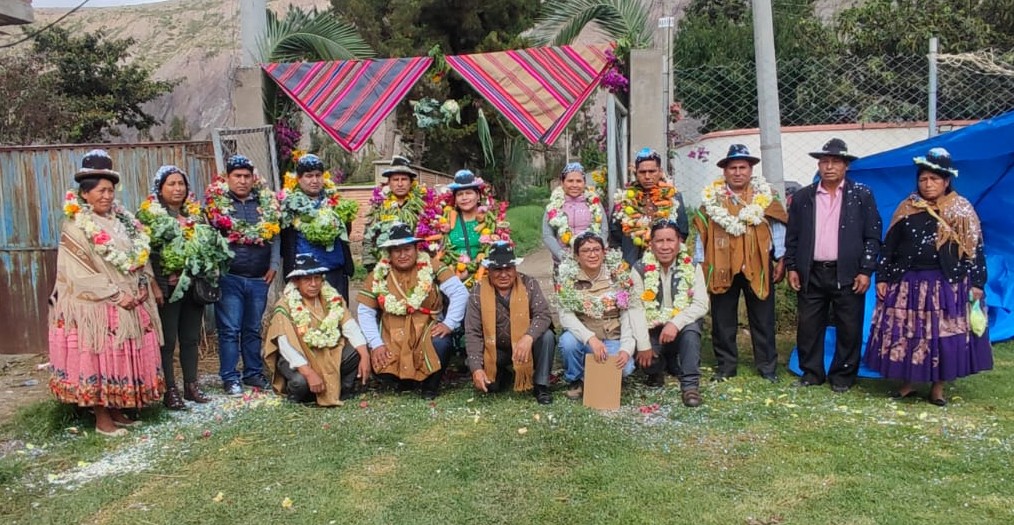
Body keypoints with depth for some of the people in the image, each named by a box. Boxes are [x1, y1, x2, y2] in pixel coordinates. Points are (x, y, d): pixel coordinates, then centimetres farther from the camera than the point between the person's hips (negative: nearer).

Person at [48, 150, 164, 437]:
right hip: (95, 307, -6)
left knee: (124, 358, 11)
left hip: (130, 305, 7)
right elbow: (80, 273, -16)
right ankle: (102, 419, 10)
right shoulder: (75, 227, -9)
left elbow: (141, 257, 14)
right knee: (100, 359, 0)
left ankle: (118, 412, 23)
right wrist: (116, 295, -18)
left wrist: (142, 287, -2)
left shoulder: (122, 220, 10)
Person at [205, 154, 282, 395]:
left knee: (254, 329, 13)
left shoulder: (266, 202, 9)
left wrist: (274, 265, 4)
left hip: (259, 279, 3)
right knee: (229, 329, 0)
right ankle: (230, 378, 9)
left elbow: (276, 236, 11)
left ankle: (254, 373, 24)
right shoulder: (215, 202, -1)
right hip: (229, 278, -3)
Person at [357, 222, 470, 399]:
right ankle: (405, 378, 15)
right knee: (380, 365, -23)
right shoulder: (379, 274, 0)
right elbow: (366, 312, 0)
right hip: (392, 337, 2)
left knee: (440, 344, -33)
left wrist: (449, 323, -20)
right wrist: (376, 343, -10)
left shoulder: (432, 267, -5)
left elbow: (460, 292, -10)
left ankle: (431, 384, -1)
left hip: (427, 330, -2)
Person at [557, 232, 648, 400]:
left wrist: (626, 348, -21)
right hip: (584, 338, 0)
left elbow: (628, 314, -7)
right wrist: (591, 339, -31)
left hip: (613, 339, 0)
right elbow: (565, 316, -16)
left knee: (625, 367, -27)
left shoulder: (618, 275, -5)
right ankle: (575, 380, -1)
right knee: (568, 340, -32)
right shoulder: (568, 277, -8)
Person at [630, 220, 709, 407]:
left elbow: (701, 304, -14)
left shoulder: (692, 268, -4)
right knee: (639, 354, -28)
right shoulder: (640, 269, -6)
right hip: (652, 332, 0)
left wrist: (676, 323, -30)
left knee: (692, 326, -33)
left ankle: (690, 384, -22)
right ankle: (658, 368, 9)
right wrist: (644, 345, -21)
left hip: (681, 329, 0)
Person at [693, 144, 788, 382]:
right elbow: (702, 234, 4)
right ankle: (725, 365, 19)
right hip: (721, 267, 1)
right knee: (723, 321, 7)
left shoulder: (766, 197, 4)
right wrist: (699, 265, 1)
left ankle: (767, 367, 18)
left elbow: (778, 228, 2)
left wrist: (781, 260, -4)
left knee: (763, 320, 7)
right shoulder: (711, 198, 4)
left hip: (758, 267, 0)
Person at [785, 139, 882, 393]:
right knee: (808, 326, 6)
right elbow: (792, 236, 10)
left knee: (849, 329, 4)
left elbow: (873, 236, 0)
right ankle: (811, 373, 21)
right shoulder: (802, 197, 8)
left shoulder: (862, 196, 2)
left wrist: (866, 271, -6)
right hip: (811, 274, 2)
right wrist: (791, 268, 3)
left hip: (848, 274, -2)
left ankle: (843, 376, 18)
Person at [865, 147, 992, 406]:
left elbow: (975, 248, 0)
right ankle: (908, 382, 18)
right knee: (905, 333, 4)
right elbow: (889, 246, 6)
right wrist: (882, 278, 1)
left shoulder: (962, 211, 1)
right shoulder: (906, 209, 5)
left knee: (944, 335, 3)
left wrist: (977, 283, -5)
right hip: (908, 283, 2)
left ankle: (938, 386, 16)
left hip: (948, 284, -1)